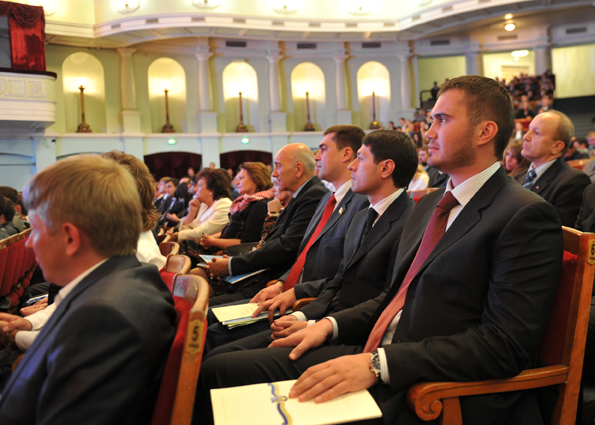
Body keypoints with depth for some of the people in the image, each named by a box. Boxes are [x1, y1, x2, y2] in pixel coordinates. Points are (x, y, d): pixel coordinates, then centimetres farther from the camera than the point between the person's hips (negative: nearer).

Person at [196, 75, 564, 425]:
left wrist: (378, 365, -25)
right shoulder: (431, 204, 17)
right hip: (374, 358, 8)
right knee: (216, 371, -1)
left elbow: (505, 345, -20)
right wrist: (331, 325, 6)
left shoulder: (527, 217, -12)